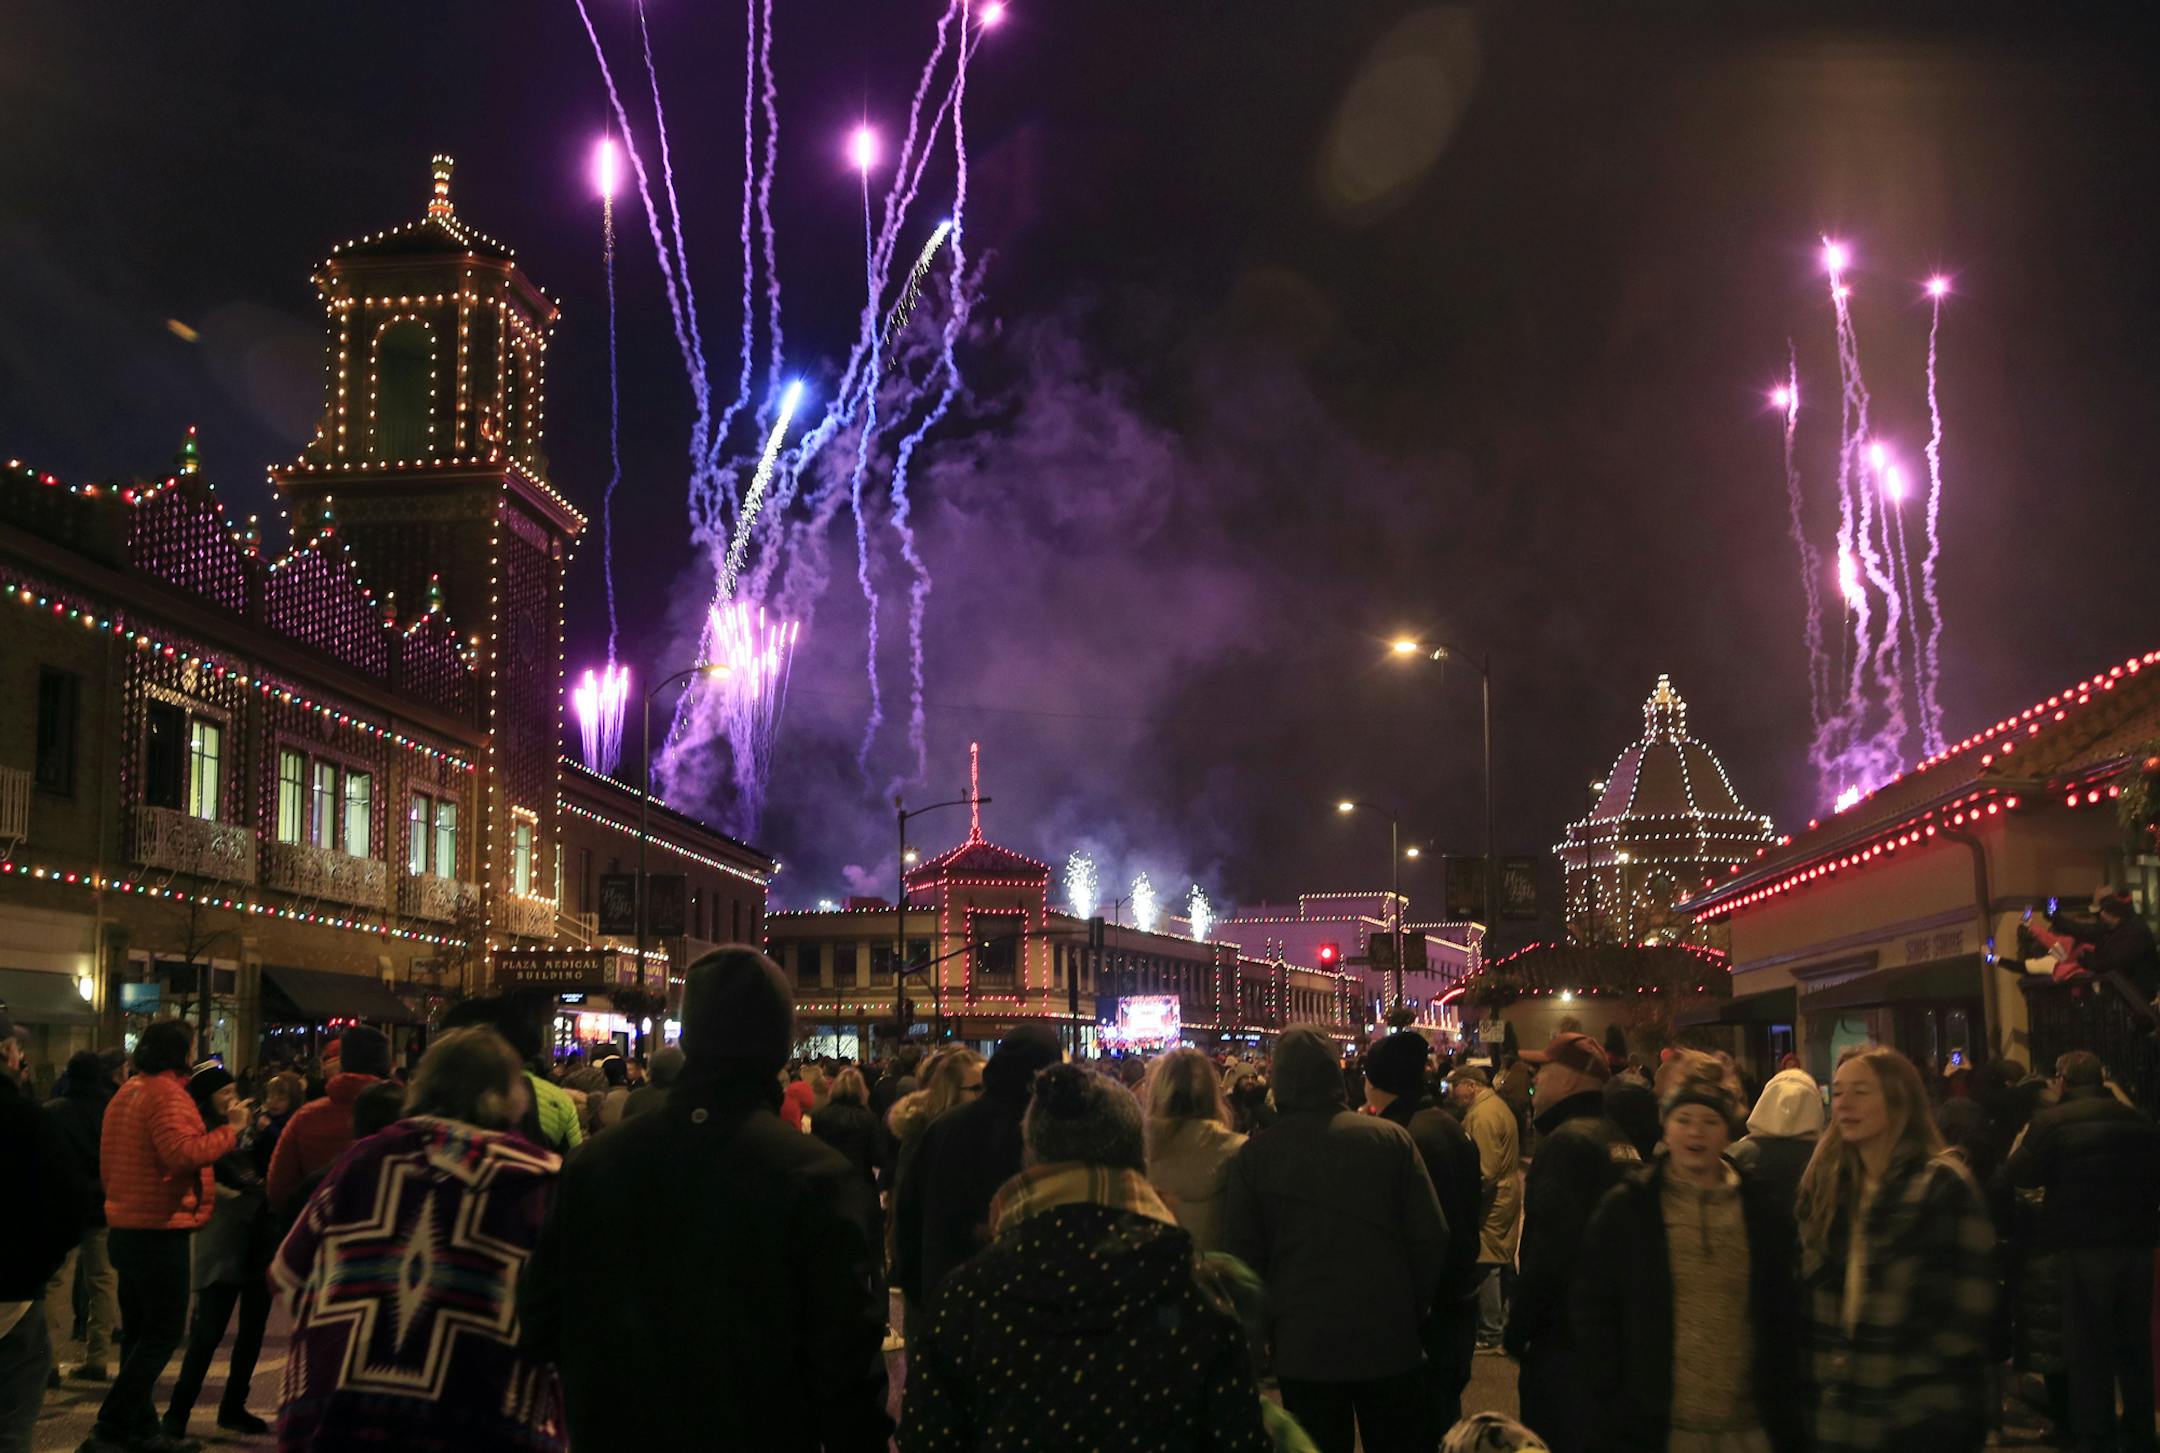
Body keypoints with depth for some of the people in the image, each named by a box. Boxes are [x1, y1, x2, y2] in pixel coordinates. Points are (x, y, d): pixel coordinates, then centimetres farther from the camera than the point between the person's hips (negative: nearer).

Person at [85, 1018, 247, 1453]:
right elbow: (183, 1153, -28)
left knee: (140, 1331, 15)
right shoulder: (168, 1095, -16)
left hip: (127, 1228, 10)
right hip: (160, 1231, -10)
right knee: (164, 1333, -5)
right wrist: (231, 1128, -19)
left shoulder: (127, 1092, 14)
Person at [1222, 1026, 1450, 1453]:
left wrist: (1266, 1329, 10)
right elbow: (1432, 1237, -5)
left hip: (1302, 1349, 0)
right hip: (1389, 1341, 0)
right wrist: (1416, 1312, 9)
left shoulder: (1253, 1154, -7)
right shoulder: (1390, 1138, -7)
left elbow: (1242, 1256, -4)